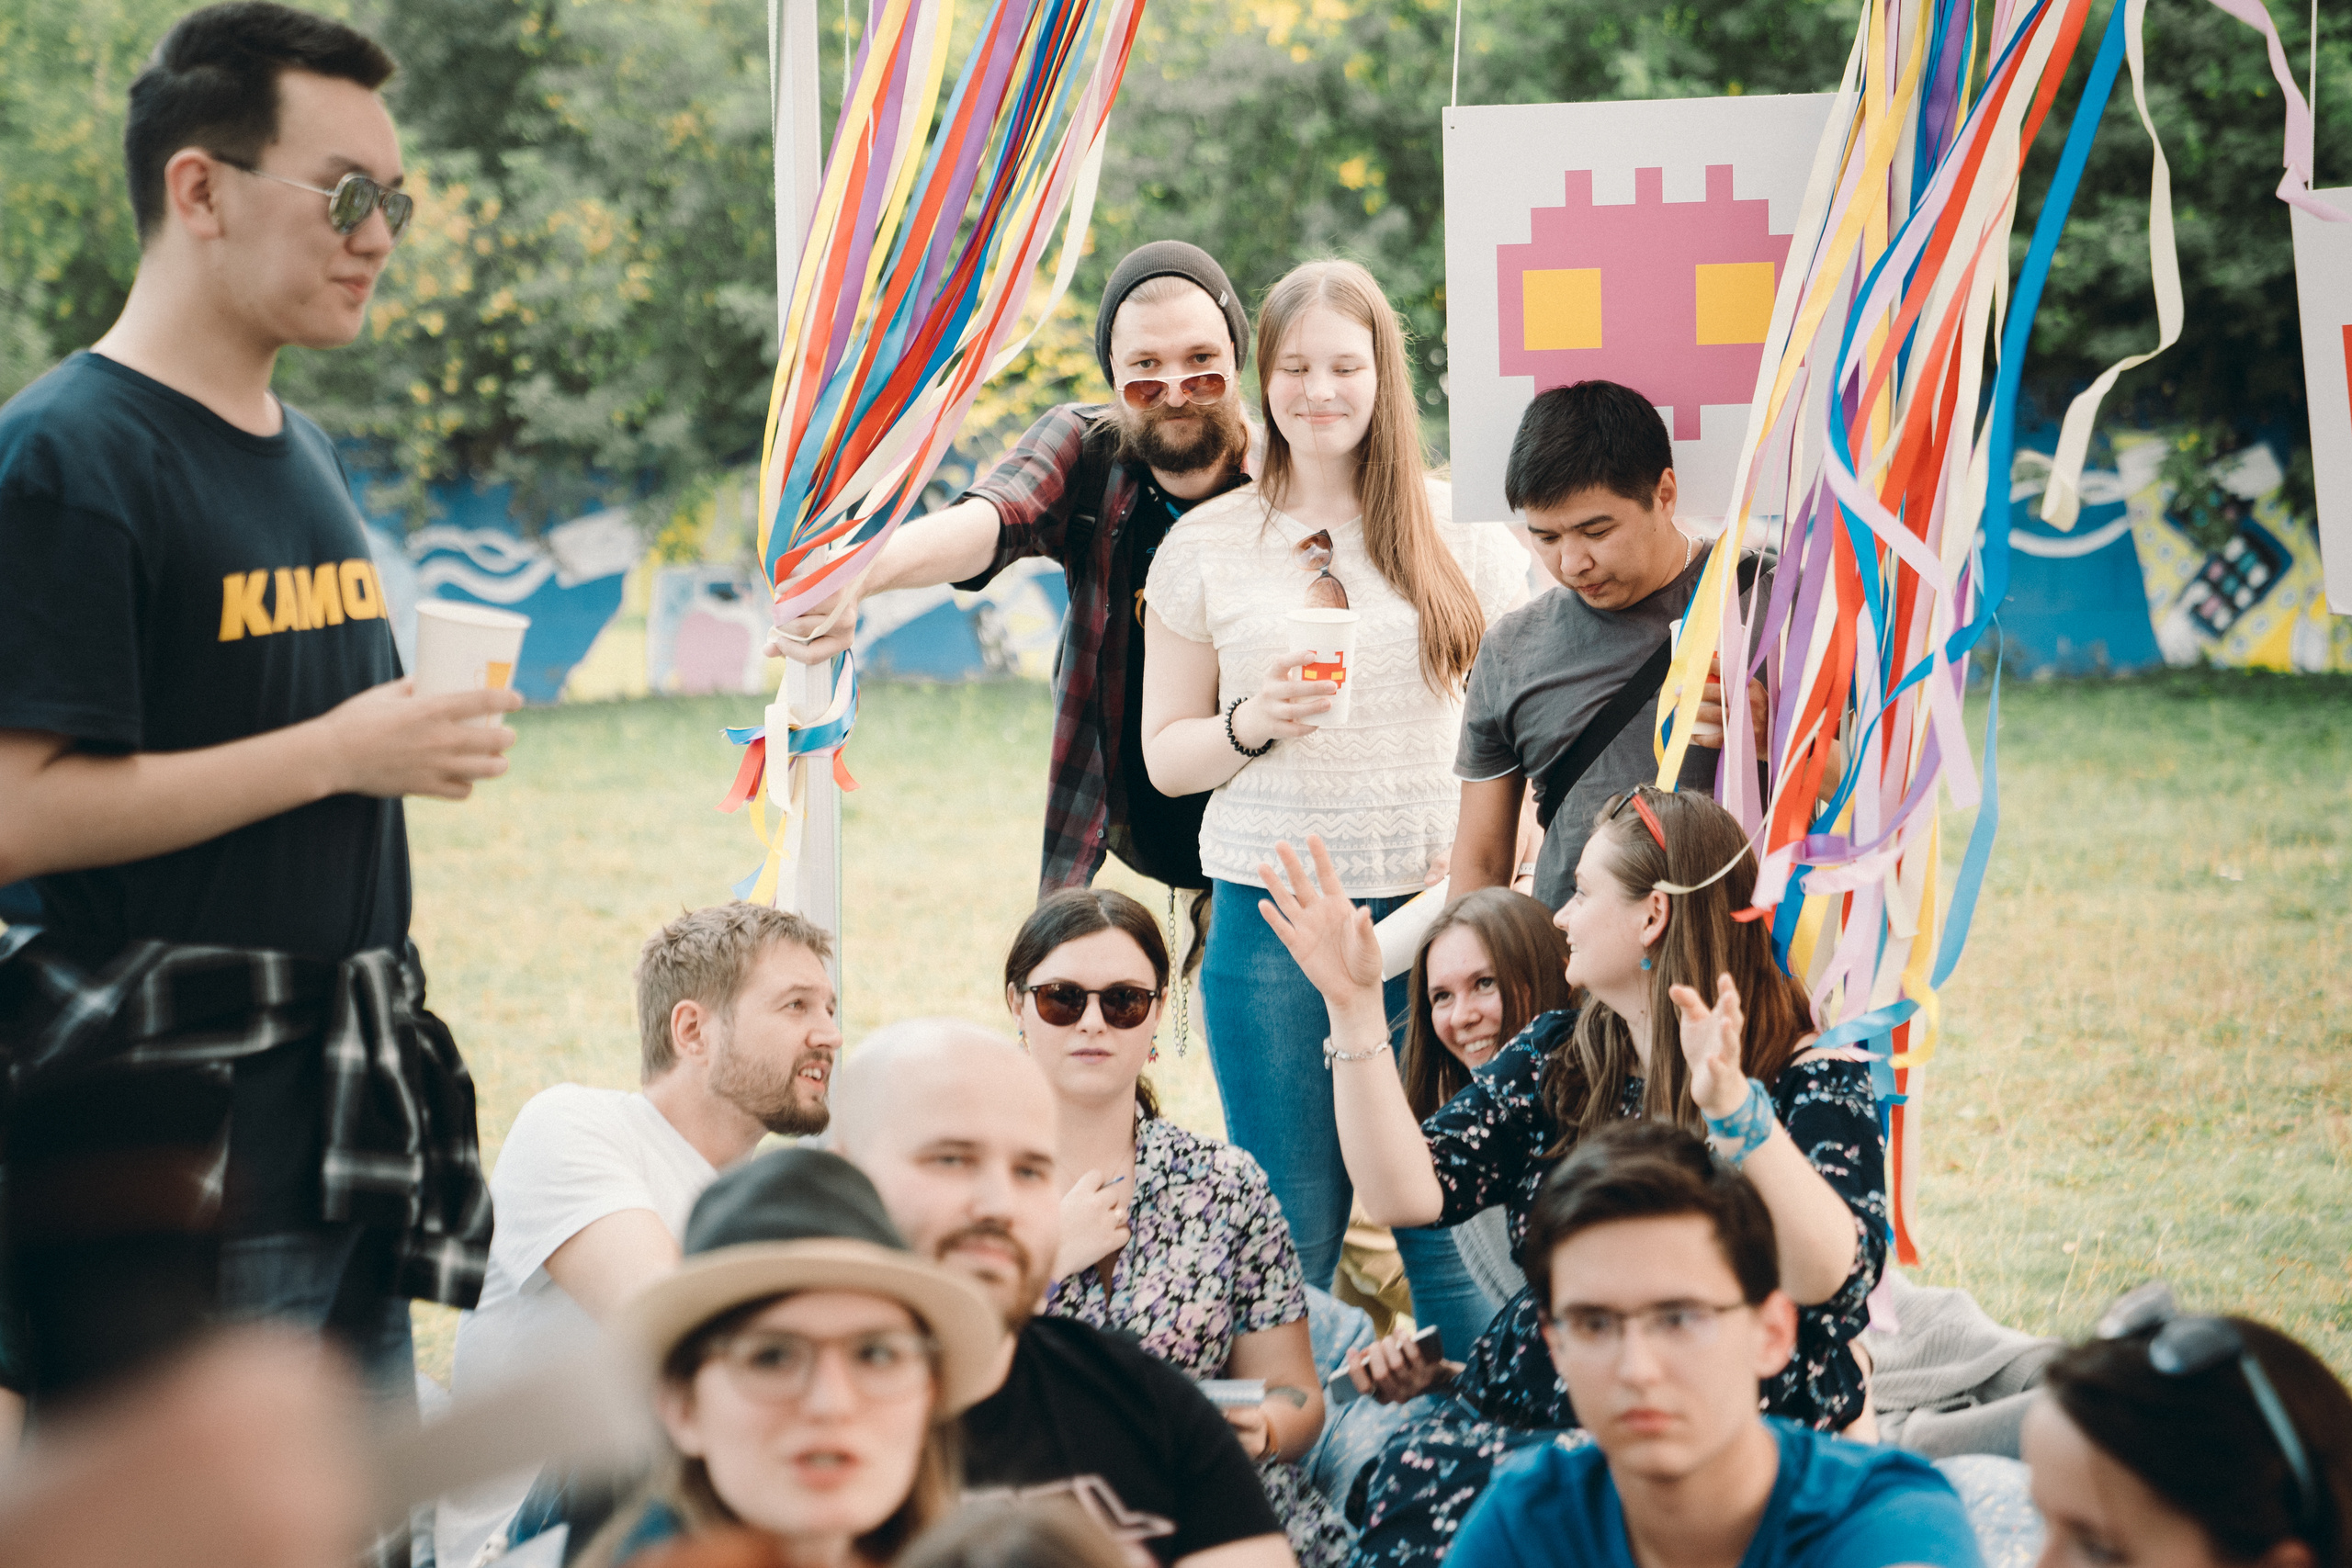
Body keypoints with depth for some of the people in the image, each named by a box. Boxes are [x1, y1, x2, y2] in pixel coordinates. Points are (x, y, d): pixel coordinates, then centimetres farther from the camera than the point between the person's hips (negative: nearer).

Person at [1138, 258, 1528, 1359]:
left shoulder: (1461, 531, 6)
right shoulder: (1206, 546, 7)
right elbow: (1164, 753, 10)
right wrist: (1254, 723, -10)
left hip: (1432, 907, 0)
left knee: (1446, 1225, -3)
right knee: (1290, 1238, 3)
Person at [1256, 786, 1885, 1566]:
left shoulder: (1814, 1074, -1)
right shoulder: (1555, 1057, 16)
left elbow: (1829, 1275, -20)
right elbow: (1406, 1193, 4)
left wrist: (1734, 1109, -34)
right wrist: (1355, 1005, 0)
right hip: (1528, 1415, 4)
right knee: (1418, 1485, -31)